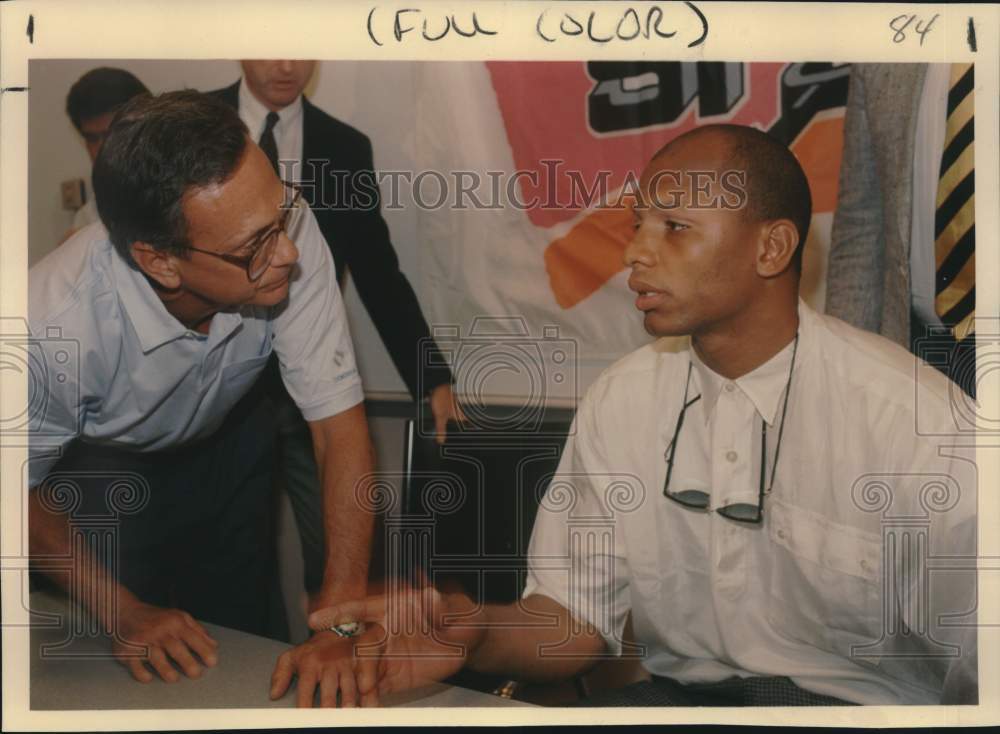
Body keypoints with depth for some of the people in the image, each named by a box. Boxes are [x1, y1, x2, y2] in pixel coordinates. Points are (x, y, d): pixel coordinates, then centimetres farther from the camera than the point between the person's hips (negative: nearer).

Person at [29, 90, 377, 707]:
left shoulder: (285, 234, -35)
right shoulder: (56, 326, -40)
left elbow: (339, 422, -30)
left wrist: (342, 618, -36)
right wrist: (121, 612, -20)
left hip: (227, 441, 2)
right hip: (101, 467, -2)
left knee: (243, 639, 17)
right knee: (133, 679, 12)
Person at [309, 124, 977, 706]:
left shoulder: (912, 419, -15)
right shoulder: (619, 401, 1)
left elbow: (977, 666, -14)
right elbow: (577, 616, 2)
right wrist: (475, 632, -17)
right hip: (680, 693, 3)